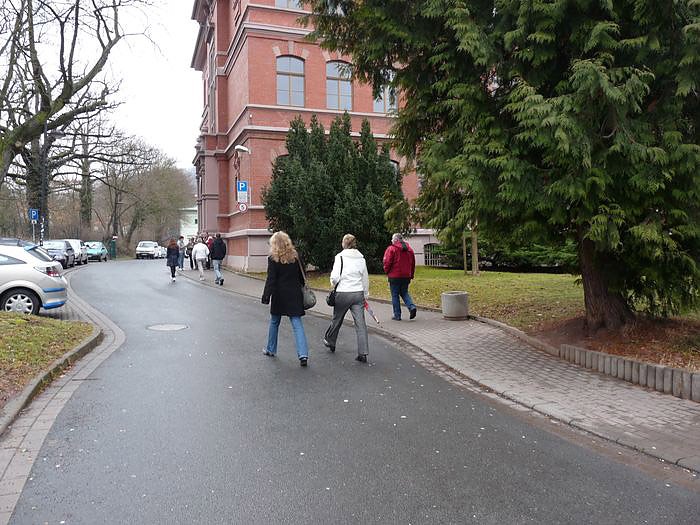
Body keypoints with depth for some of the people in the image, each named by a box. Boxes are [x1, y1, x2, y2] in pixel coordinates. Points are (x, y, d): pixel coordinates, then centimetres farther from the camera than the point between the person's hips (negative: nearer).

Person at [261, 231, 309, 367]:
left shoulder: (273, 259, -9)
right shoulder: (295, 257, 4)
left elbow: (270, 280, -13)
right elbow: (300, 276, 9)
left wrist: (266, 297, -11)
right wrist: (301, 289, 19)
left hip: (279, 296, -3)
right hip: (294, 295, 3)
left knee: (274, 322, 17)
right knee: (297, 323, 0)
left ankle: (271, 349, 31)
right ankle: (303, 354, -11)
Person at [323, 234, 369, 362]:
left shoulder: (340, 257, -6)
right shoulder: (361, 258, 6)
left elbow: (335, 276, -14)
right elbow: (365, 278, 10)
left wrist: (333, 282, 9)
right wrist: (365, 295, 20)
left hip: (343, 293, -3)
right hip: (358, 293, 3)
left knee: (336, 319, 18)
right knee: (360, 323, 0)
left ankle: (330, 342, 41)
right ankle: (363, 353, -4)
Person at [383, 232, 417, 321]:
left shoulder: (391, 249, -10)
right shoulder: (409, 249, 8)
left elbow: (387, 262, -14)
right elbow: (413, 263, 12)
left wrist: (387, 272, 4)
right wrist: (411, 275, 18)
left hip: (394, 276, -5)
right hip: (406, 276, 5)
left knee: (395, 295, 5)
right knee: (404, 293, 19)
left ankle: (397, 315, 7)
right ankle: (412, 307, -4)